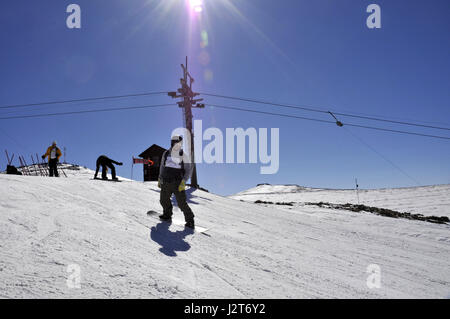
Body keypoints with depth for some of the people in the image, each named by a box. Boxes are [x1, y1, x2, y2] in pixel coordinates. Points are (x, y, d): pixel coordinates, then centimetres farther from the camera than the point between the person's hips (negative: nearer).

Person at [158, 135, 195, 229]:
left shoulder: (184, 156, -6)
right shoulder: (166, 154, 4)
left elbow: (189, 169, -7)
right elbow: (162, 166, 18)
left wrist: (183, 182, -18)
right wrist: (159, 179, 19)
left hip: (178, 183, -4)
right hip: (166, 183, 4)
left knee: (182, 203, -10)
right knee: (164, 200, 16)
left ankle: (190, 221, 4)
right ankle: (167, 215, 42)